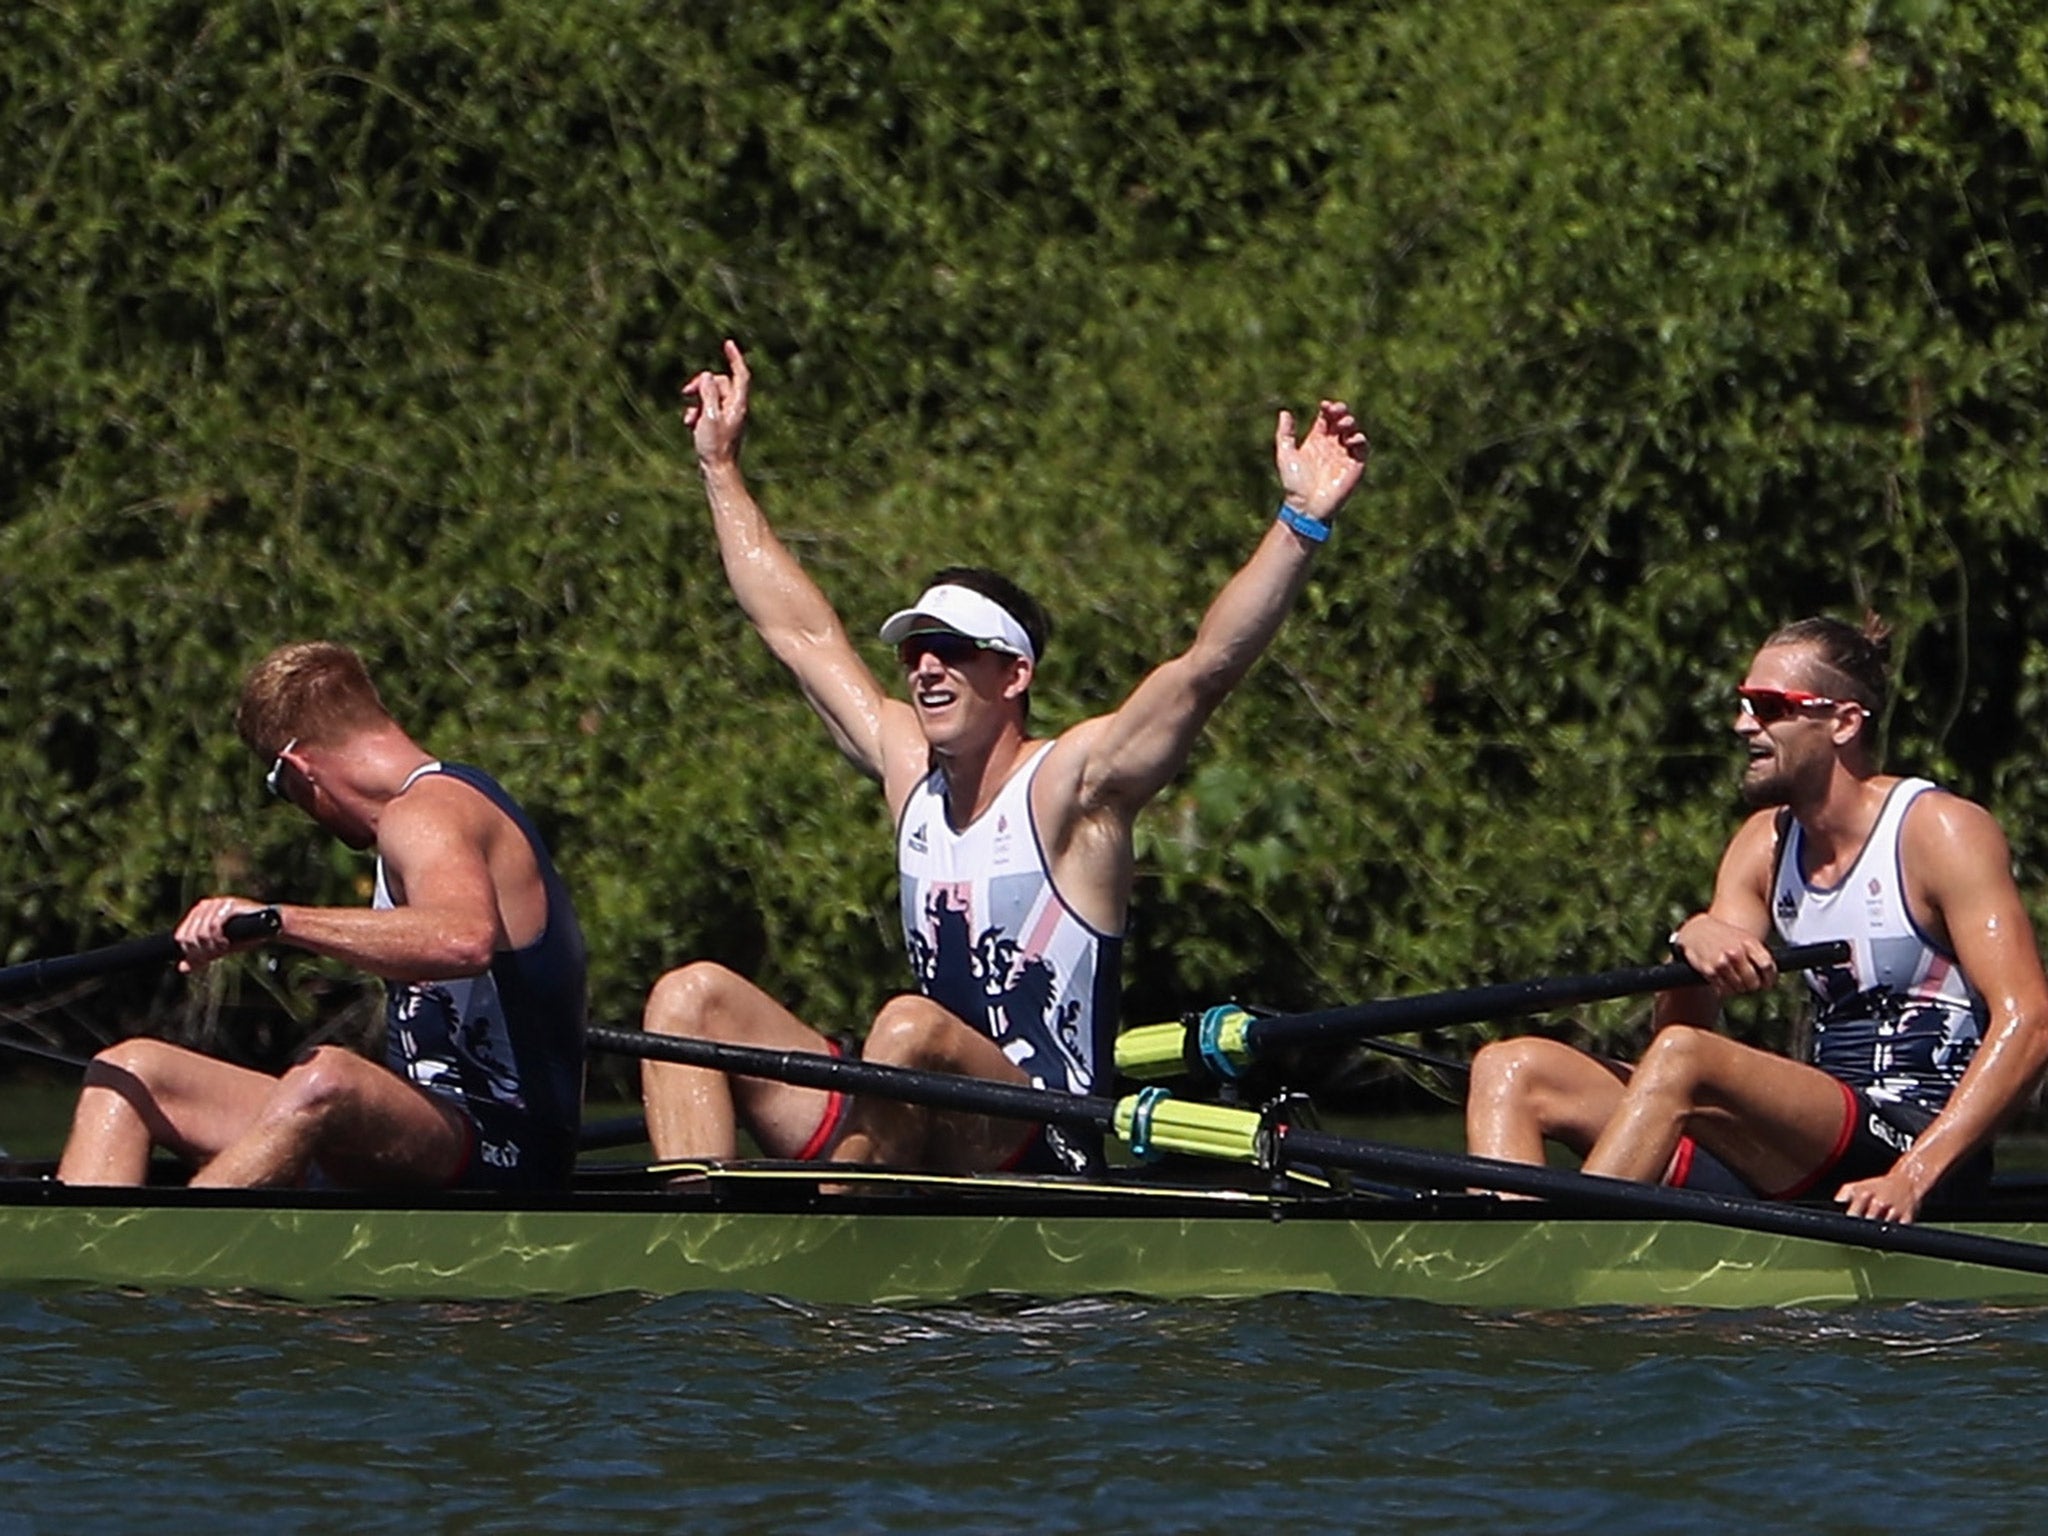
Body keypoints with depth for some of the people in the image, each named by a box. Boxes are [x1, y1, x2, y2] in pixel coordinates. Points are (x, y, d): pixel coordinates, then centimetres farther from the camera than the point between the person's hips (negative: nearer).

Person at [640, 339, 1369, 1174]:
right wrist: (721, 469, 30)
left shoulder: (1071, 782, -6)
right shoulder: (909, 769, 12)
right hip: (926, 1150, 8)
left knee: (911, 1027, -37)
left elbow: (1210, 666, -19)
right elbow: (800, 630, 24)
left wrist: (1300, 524, -32)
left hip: (1041, 1163, -8)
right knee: (692, 997, -6)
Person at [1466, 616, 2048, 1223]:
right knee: (1510, 1070, -6)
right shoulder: (1766, 844, 14)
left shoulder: (1941, 831, -6)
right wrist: (1692, 944, -16)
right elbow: (1681, 1024, 9)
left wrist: (1912, 1178, -25)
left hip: (1916, 1142, -8)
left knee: (1680, 1060, -33)